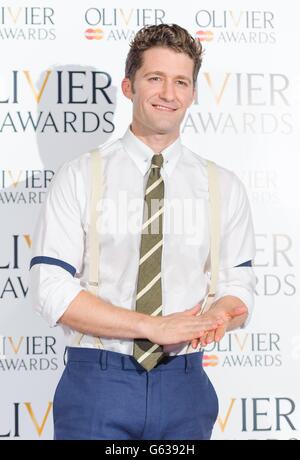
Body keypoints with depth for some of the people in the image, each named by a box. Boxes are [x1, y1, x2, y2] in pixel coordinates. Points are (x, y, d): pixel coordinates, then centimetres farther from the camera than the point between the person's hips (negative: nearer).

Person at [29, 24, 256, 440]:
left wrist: (217, 317, -18)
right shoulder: (79, 177, -3)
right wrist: (153, 326, -18)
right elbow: (51, 290, -10)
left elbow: (239, 286, 6)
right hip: (97, 383, -2)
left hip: (184, 387, 2)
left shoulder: (223, 186, 6)